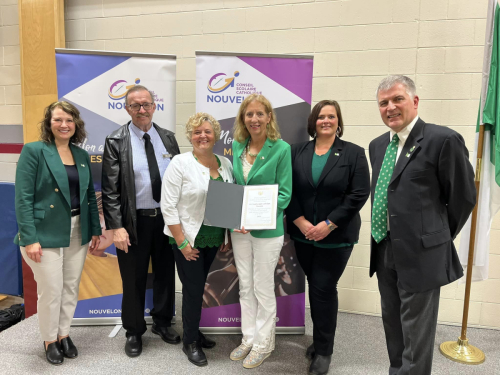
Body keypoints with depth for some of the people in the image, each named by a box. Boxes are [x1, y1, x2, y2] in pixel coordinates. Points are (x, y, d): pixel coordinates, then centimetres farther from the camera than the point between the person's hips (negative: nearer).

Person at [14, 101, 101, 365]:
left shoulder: (82, 155, 7)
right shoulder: (33, 151, -8)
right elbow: (23, 198, -13)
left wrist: (95, 230, 7)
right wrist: (29, 238, -17)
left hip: (77, 233, 5)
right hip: (46, 234, -5)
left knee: (71, 288, 14)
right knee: (50, 291, 6)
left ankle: (64, 334, 34)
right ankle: (49, 340, 29)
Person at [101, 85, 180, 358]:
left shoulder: (168, 137, 4)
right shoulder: (115, 141, -6)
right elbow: (110, 189, -9)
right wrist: (116, 227, -16)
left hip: (167, 218, 4)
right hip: (134, 222, -3)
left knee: (165, 274, 17)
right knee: (134, 281, 11)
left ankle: (162, 322, 39)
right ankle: (134, 332, 32)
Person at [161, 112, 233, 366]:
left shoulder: (225, 163, 3)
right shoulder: (180, 163, -13)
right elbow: (168, 206, -15)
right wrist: (182, 242, -16)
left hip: (213, 238, 5)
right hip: (187, 239, -5)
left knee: (199, 286, 17)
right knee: (193, 289, 4)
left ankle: (194, 331, 37)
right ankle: (190, 342, 24)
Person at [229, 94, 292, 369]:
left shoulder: (281, 148, -12)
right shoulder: (237, 146, 4)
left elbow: (284, 194, -13)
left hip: (267, 230, -5)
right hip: (239, 228, 5)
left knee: (263, 289, 9)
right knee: (245, 287, 16)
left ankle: (264, 344, 29)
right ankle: (249, 338, 34)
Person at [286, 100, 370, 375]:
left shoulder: (353, 153, -4)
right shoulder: (297, 152, 4)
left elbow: (359, 194, -10)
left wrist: (328, 224, -15)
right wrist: (301, 222, -11)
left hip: (336, 236, -3)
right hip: (303, 234, 3)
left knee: (324, 288, 1)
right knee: (314, 287, 13)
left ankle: (324, 350, 19)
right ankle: (320, 338, 33)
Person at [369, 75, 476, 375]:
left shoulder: (443, 139, -14)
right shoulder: (378, 145, 9)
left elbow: (464, 197, -8)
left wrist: (440, 237, 2)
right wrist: (383, 240, 12)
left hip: (420, 253, -7)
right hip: (384, 251, 7)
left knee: (416, 334, 7)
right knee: (392, 324, 22)